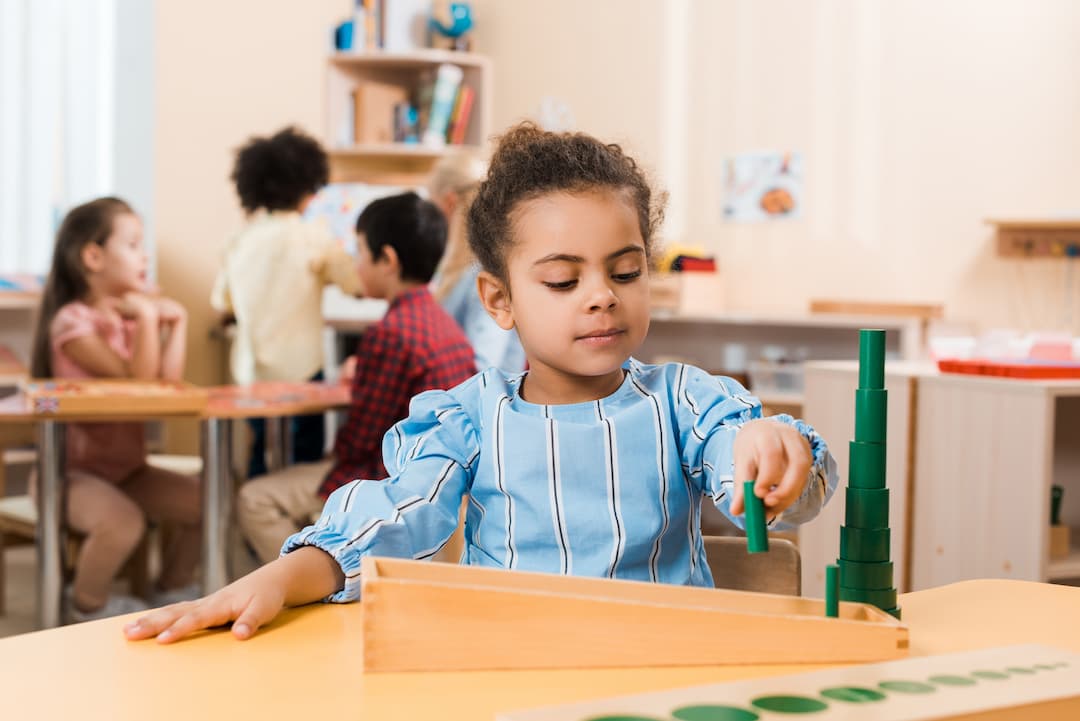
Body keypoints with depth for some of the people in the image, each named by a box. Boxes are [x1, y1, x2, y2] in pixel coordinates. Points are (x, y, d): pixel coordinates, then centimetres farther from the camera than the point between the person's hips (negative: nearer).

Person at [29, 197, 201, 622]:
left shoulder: (132, 315, 9)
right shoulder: (73, 322, -15)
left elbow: (167, 381, -7)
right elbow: (140, 381, -23)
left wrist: (176, 323, -6)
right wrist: (148, 319, -25)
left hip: (126, 466, 8)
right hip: (73, 470, -7)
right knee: (122, 521, -34)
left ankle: (171, 591, 16)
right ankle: (88, 604, -5)